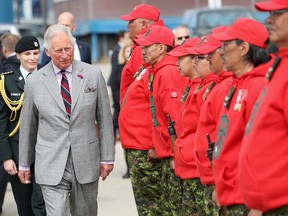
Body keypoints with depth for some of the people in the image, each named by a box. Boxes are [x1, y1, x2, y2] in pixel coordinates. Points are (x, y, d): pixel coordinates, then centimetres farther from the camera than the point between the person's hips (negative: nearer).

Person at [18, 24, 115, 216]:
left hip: (86, 163, 1)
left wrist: (107, 157, 3)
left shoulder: (93, 74, 0)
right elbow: (28, 126, 9)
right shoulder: (35, 82, 0)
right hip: (51, 166, -1)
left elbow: (104, 119, 4)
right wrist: (24, 164, 13)